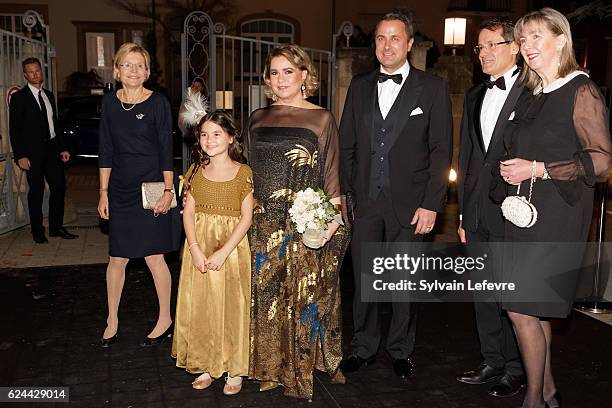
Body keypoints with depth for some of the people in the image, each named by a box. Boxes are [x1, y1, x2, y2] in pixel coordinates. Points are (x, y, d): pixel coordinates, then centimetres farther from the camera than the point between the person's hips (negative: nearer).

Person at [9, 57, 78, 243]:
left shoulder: (49, 95, 14)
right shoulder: (19, 97, -4)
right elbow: (14, 129, -7)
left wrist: (63, 148, 12)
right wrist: (20, 156, -13)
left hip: (52, 149, 6)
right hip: (33, 152, -5)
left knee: (59, 187, 6)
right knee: (36, 192, 2)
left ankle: (56, 227, 18)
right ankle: (37, 231, 14)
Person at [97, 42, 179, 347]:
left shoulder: (157, 102, -5)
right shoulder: (109, 102, 6)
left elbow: (166, 150, -5)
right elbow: (106, 150, 7)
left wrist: (168, 190, -10)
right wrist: (103, 192, 5)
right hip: (120, 188, 4)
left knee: (154, 256, 2)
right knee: (116, 257, 9)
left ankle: (165, 320, 19)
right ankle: (112, 321, 25)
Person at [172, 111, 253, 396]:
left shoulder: (243, 172, -5)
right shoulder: (196, 170, 5)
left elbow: (246, 217, -8)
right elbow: (188, 212, 1)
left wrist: (223, 252, -17)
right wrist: (195, 250, -12)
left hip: (231, 246, -3)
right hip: (199, 246, 3)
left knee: (231, 305, 3)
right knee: (200, 305, 8)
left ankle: (234, 370, 18)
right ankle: (207, 366, 24)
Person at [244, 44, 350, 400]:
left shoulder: (321, 119, 0)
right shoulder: (258, 119, 11)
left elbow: (331, 175, -1)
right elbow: (250, 170, 14)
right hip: (265, 223, 4)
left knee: (305, 292, 3)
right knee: (266, 293, 8)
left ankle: (304, 364, 23)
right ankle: (271, 366, 24)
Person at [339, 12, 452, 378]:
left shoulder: (433, 88, -1)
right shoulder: (360, 86, 10)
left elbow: (441, 151, -4)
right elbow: (347, 144, 11)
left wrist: (431, 204, -10)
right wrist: (343, 192, 4)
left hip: (409, 204, -2)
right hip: (365, 201, 3)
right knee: (363, 279, 10)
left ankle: (401, 351, 28)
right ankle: (363, 348, 27)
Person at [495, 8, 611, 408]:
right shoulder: (529, 97, 15)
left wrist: (538, 169, -17)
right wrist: (510, 170, 9)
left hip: (558, 215, -7)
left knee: (522, 308, -8)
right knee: (535, 306, 12)